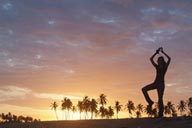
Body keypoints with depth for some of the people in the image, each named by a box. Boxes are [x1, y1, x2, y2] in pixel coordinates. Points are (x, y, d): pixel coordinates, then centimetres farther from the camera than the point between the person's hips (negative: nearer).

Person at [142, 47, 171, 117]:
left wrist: (163, 52, -7)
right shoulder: (157, 67, 11)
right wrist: (156, 53, 2)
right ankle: (150, 102, -3)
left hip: (161, 83, -4)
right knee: (144, 89, -13)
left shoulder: (165, 67, 3)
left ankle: (161, 113, -7)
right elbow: (151, 59, 7)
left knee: (160, 98, -8)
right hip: (155, 83, 4)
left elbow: (169, 59, -9)